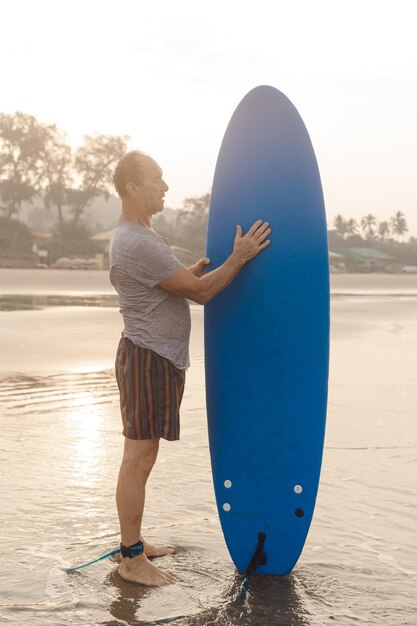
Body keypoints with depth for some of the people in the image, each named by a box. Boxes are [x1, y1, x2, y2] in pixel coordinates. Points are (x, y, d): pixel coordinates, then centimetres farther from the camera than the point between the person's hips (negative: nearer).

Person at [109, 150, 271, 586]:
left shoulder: (137, 237, 15)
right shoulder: (137, 244, -20)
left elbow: (181, 280, 23)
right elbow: (199, 292, -16)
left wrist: (213, 259, 14)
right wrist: (239, 257, -9)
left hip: (156, 358, 11)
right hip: (148, 358, -11)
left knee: (140, 456, 16)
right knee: (139, 459, -4)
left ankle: (133, 543, 27)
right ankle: (132, 560, 5)